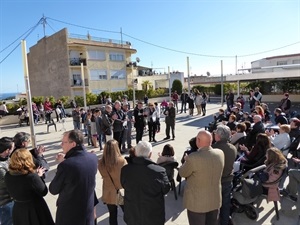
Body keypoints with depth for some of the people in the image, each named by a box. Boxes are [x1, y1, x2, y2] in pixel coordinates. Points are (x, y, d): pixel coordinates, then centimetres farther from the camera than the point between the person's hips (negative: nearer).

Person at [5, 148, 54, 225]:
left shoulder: (8, 176, -10)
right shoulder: (32, 177, -29)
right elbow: (43, 192, -16)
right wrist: (39, 176, -6)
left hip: (18, 210, 6)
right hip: (35, 210, -5)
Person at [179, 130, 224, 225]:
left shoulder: (193, 158, -29)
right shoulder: (220, 153, -11)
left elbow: (182, 173, -12)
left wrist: (187, 161, 6)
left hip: (197, 202, -5)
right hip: (215, 200, 5)